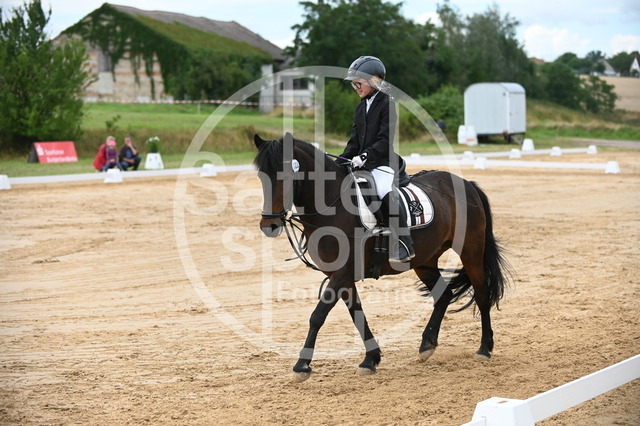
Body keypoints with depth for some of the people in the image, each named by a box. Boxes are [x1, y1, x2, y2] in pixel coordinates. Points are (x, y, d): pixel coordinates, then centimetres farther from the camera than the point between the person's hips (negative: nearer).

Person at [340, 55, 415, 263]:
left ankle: (404, 246, -30)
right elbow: (354, 140, 17)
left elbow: (385, 140, -16)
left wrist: (364, 156, -25)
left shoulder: (387, 104, -8)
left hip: (383, 162, -9)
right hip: (362, 163, 9)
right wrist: (342, 160, 2)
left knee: (385, 192, -33)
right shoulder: (361, 107, 16)